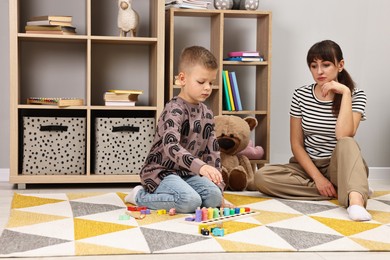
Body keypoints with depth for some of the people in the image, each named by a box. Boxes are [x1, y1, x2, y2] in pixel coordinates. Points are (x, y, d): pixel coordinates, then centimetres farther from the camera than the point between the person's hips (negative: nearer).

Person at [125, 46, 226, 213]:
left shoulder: (207, 114, 8)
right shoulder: (174, 110, -18)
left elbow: (212, 152, 12)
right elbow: (171, 146, -34)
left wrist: (218, 186, 5)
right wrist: (200, 166, -48)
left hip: (187, 174, 7)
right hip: (161, 172, -7)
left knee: (214, 198, -16)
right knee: (190, 201, -30)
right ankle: (141, 196, -8)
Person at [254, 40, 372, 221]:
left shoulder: (356, 96, -6)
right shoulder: (300, 95, 0)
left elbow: (344, 136, -25)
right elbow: (296, 144, -2)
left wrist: (345, 92, -21)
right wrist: (317, 177, -15)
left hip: (340, 167, -2)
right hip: (308, 165, 3)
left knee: (347, 144, -35)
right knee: (262, 176, -25)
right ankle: (340, 191, -24)